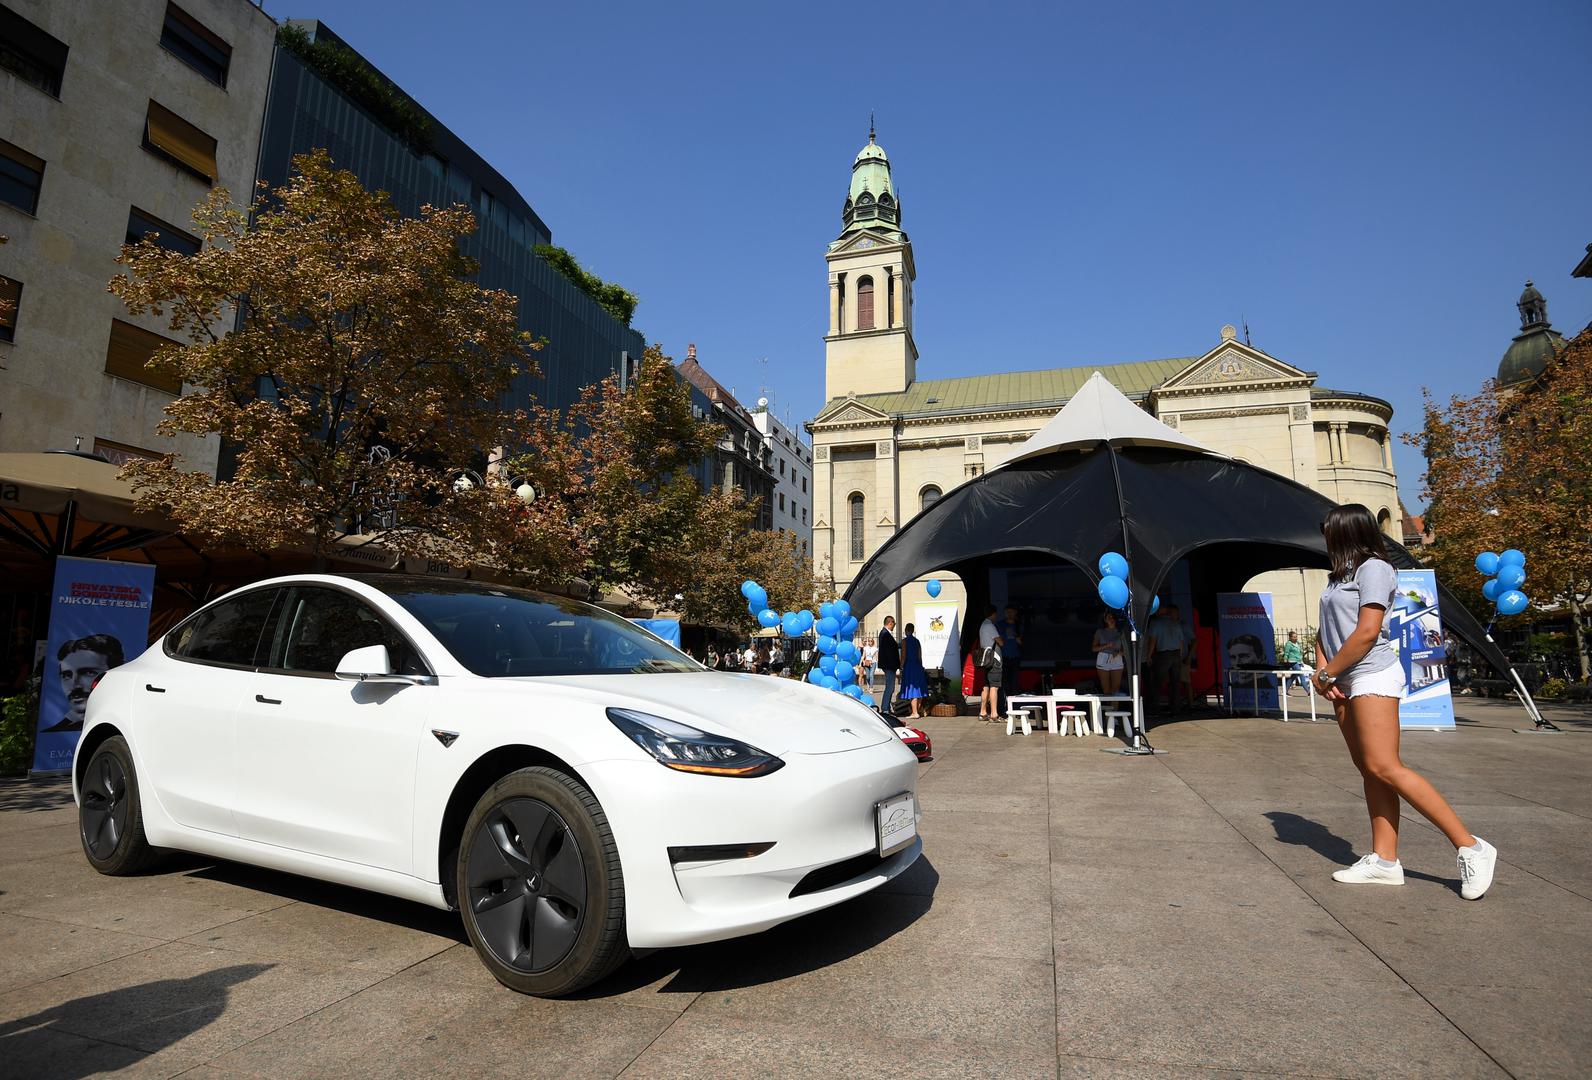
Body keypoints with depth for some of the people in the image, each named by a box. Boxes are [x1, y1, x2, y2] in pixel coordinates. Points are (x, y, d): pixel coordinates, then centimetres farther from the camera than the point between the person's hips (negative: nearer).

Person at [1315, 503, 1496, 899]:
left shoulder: (1374, 568, -7)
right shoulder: (1339, 576, 19)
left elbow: (1367, 632, -16)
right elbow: (1325, 630, 18)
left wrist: (1327, 674, -11)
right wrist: (1323, 670, 2)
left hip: (1373, 676, -8)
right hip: (1346, 681, 8)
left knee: (1383, 767, -15)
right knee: (1369, 770, 4)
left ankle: (1469, 847, -7)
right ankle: (1384, 860, 4)